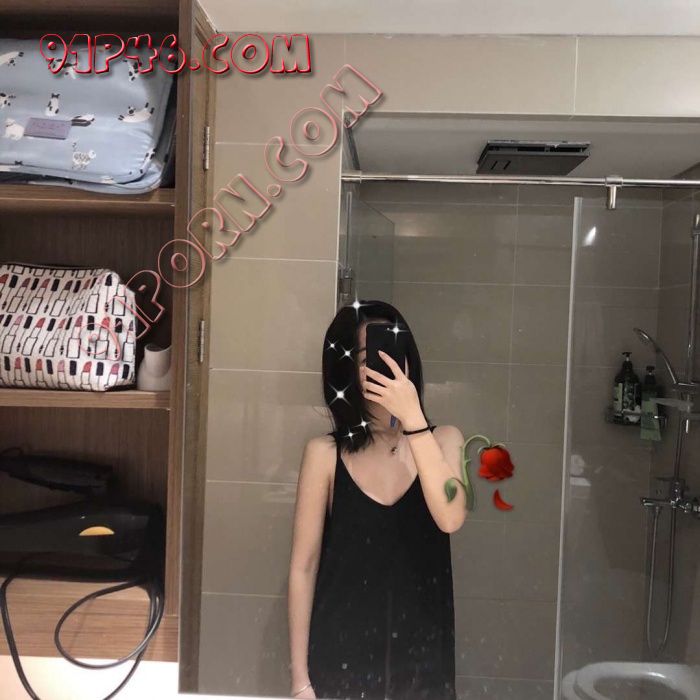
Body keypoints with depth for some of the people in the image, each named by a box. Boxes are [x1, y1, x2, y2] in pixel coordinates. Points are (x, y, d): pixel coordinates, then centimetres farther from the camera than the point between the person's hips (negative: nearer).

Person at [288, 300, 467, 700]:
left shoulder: (443, 440, -2)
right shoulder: (325, 454, -8)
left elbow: (451, 518, -20)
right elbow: (303, 567, -5)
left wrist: (412, 418, -23)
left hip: (421, 658, 2)